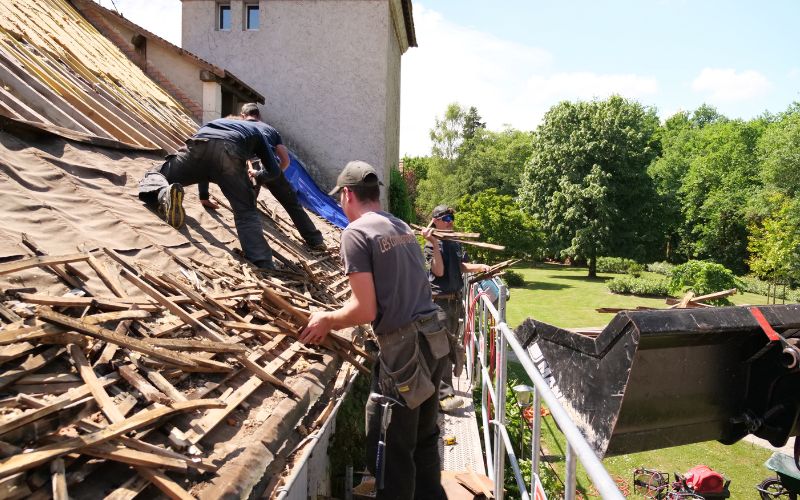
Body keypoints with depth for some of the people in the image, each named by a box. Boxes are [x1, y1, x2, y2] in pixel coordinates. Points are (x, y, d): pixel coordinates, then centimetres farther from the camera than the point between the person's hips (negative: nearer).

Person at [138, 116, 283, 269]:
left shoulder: (220, 121, 48)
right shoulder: (257, 129, 39)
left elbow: (205, 167, 54)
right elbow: (274, 171, 35)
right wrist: (257, 176, 58)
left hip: (198, 145, 2)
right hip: (229, 153, -2)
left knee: (155, 176, 18)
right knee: (247, 214, 4)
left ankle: (164, 193, -20)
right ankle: (265, 267, -13)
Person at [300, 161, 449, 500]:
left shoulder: (356, 232, -11)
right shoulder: (402, 227, 13)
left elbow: (366, 310, -16)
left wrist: (326, 321, 2)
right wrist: (339, 318, 26)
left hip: (403, 348, -8)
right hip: (435, 338, 8)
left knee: (390, 450, 6)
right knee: (424, 437, 22)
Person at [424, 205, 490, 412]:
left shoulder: (455, 243, 13)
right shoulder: (431, 245, -7)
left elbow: (463, 266, 5)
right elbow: (439, 271, -18)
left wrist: (481, 267, -12)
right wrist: (435, 243, -22)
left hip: (455, 299, 8)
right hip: (439, 300, -8)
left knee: (452, 343, 16)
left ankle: (441, 385, 31)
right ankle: (444, 395, -16)